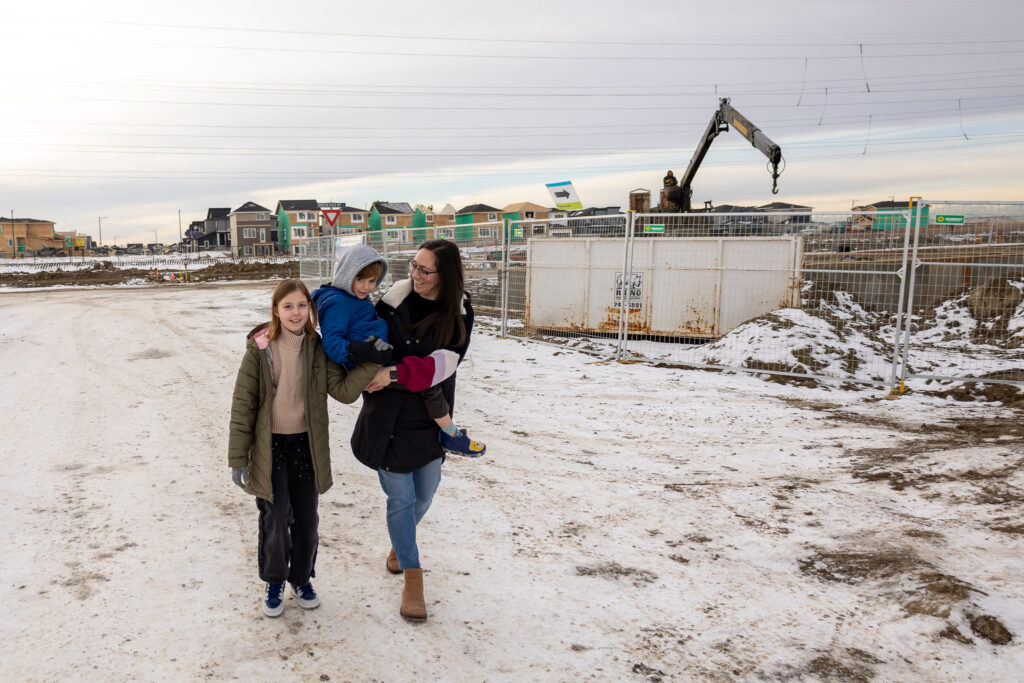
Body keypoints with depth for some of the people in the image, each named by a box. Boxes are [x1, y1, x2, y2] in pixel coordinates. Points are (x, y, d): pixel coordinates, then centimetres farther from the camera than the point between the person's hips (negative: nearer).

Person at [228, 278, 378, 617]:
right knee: (275, 520, 2)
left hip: (306, 445, 3)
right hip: (269, 446, -2)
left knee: (306, 519, 12)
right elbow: (243, 403, -6)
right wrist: (238, 457, -6)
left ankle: (302, 577, 36)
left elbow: (344, 390, -8)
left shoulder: (318, 349, -2)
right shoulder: (260, 348, -10)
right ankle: (274, 582, 28)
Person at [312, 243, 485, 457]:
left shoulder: (358, 299, 20)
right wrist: (364, 351, -35)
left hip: (382, 358, 11)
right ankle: (452, 437, -3)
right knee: (429, 383, -16)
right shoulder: (336, 303, -13)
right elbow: (332, 344, -23)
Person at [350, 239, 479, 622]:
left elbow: (442, 364, -20)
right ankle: (412, 576, 18)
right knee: (401, 497, 3)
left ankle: (400, 544, 46)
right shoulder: (393, 301, -8)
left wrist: (396, 374, -30)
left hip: (430, 418, 2)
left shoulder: (459, 314, -8)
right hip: (388, 417, -2)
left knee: (424, 495, 15)